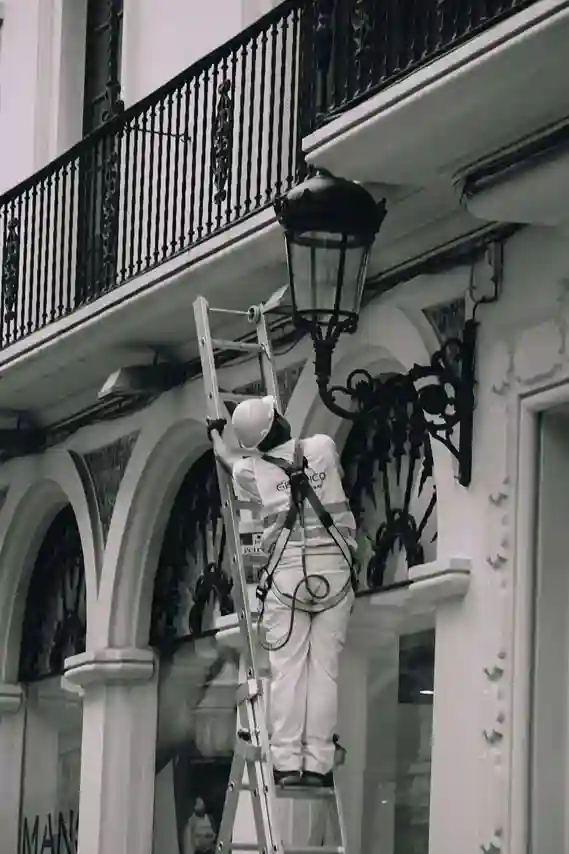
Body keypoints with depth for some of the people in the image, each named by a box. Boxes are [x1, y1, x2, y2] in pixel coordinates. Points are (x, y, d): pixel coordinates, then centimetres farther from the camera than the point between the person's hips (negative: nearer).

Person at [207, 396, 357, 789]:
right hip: (334, 568, 0)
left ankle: (287, 763, -6)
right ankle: (317, 764, -5)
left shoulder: (252, 471, 5)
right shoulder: (323, 447, 4)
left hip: (287, 572, 0)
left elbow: (229, 459, 29)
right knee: (324, 668, -1)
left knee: (287, 669, 0)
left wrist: (216, 435, 51)